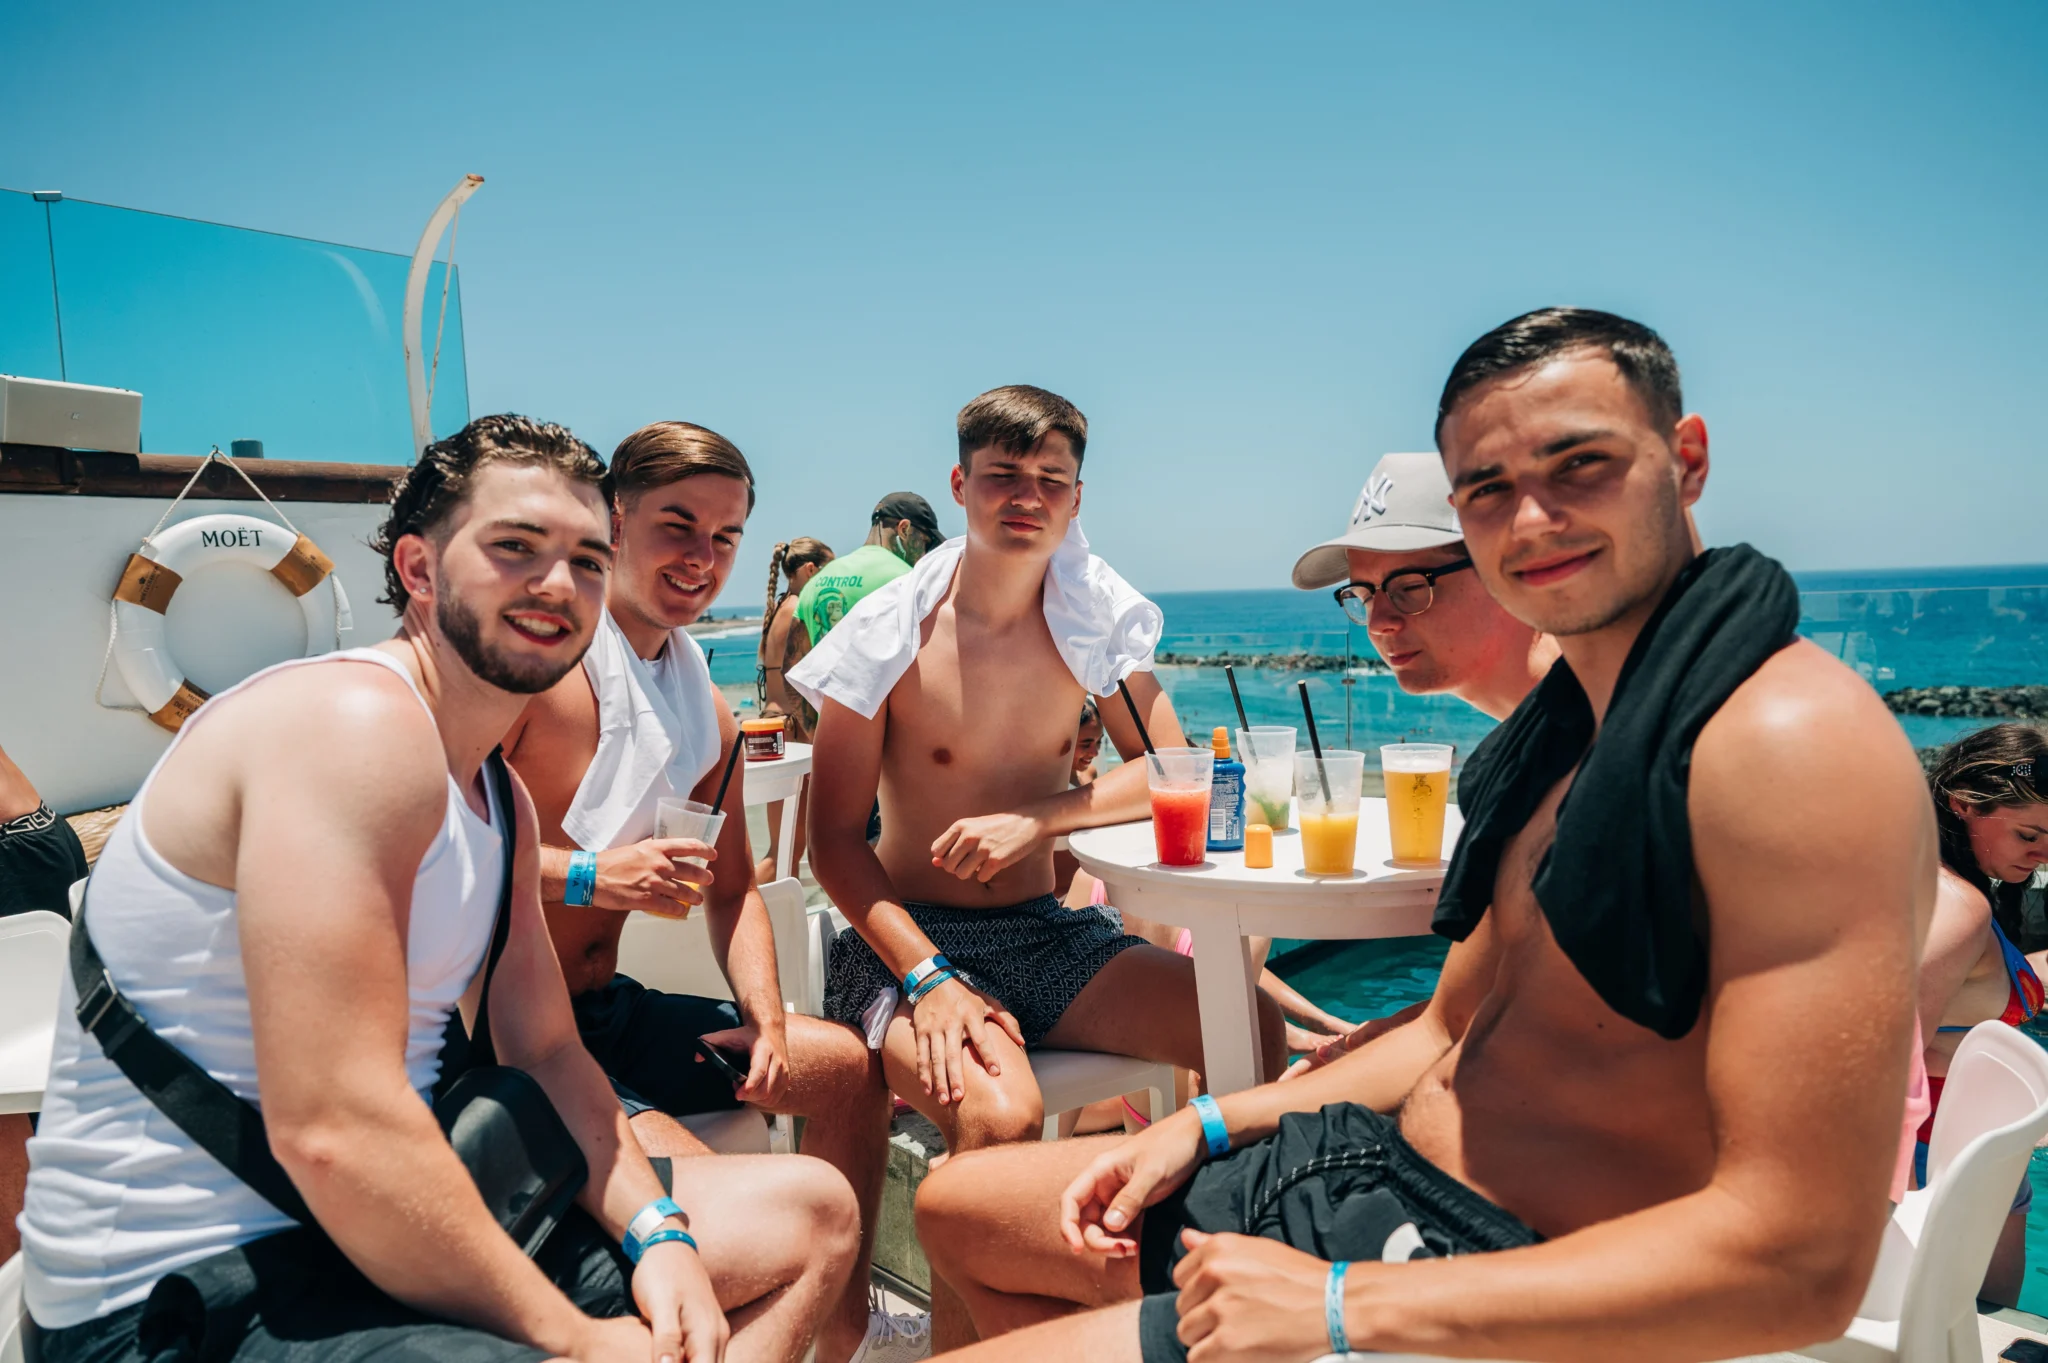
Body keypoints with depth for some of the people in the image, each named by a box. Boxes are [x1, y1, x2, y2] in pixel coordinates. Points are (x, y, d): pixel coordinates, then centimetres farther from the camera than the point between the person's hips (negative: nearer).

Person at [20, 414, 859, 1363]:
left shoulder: (500, 800, 11)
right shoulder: (356, 720, -20)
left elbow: (547, 1055, 12)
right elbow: (332, 1127, -28)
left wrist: (658, 1235, -5)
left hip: (390, 1227, 10)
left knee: (815, 1214, 12)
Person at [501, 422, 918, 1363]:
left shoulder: (706, 712, 8)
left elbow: (732, 889, 15)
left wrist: (766, 1020, 0)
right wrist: (586, 877, -28)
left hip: (606, 1008, 9)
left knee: (843, 1063, 12)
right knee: (682, 1176, -29)